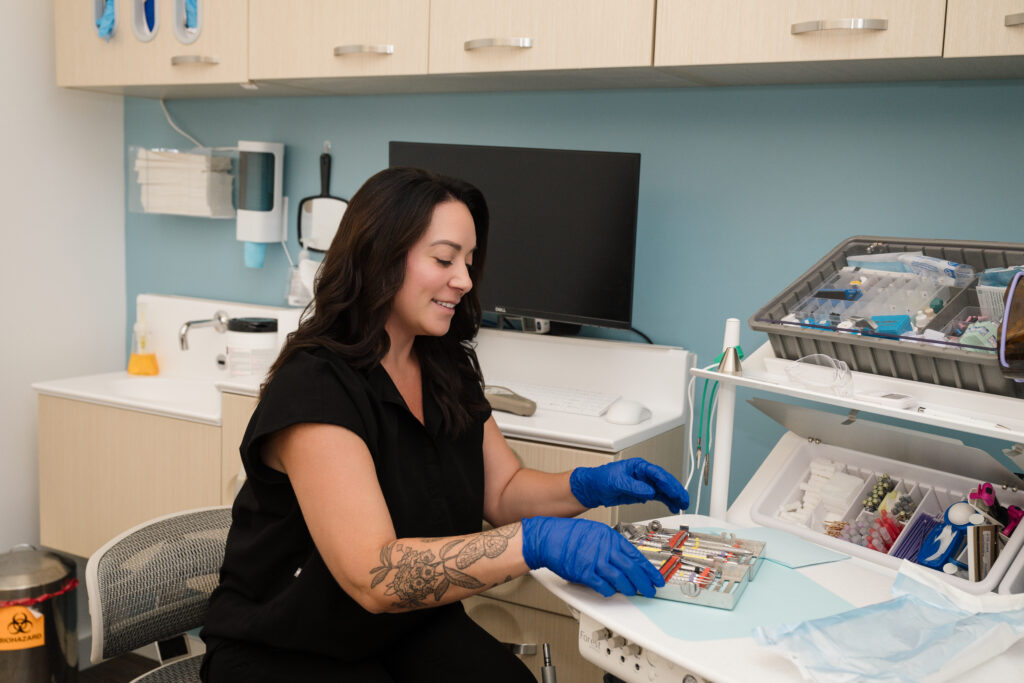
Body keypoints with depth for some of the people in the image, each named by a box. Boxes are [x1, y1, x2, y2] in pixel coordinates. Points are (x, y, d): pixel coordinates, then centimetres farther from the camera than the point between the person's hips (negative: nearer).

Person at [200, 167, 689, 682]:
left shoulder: (446, 370, 4)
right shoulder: (313, 386, -23)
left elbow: (503, 490, 10)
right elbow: (373, 576, -31)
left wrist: (592, 485, -10)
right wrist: (536, 542, -38)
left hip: (412, 630, 7)